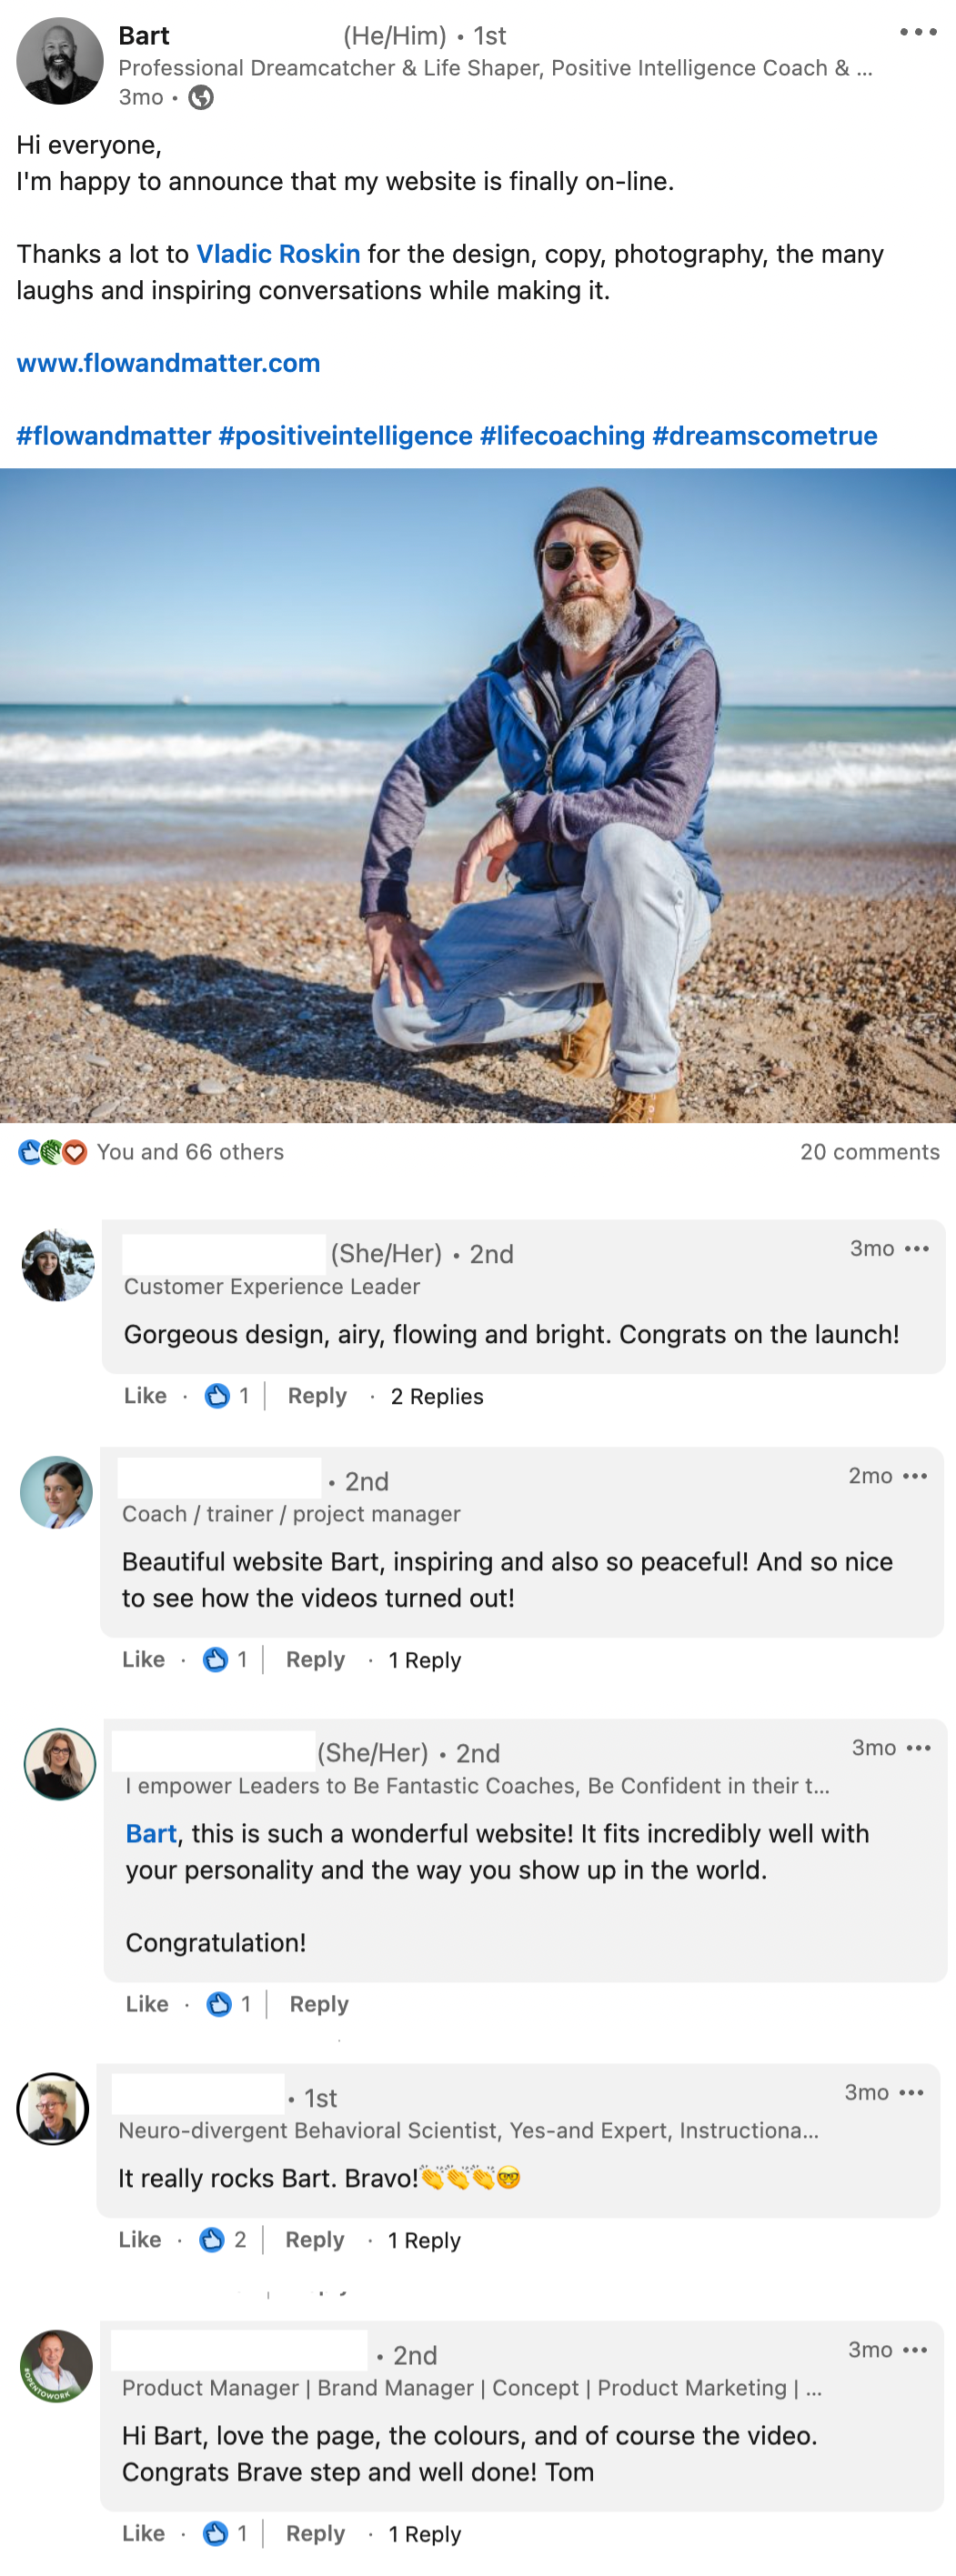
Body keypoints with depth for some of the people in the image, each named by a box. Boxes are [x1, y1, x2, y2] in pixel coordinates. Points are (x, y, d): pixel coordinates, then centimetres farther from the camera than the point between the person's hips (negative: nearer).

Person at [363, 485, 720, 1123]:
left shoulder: (681, 665, -13)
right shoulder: (509, 682, 2)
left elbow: (668, 804, -29)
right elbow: (415, 776, 10)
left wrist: (520, 815, -25)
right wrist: (385, 909, -2)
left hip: (658, 902, -5)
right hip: (547, 909, 5)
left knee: (623, 843, -40)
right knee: (401, 1012, -11)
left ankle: (649, 1090, -26)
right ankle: (595, 999, 12)